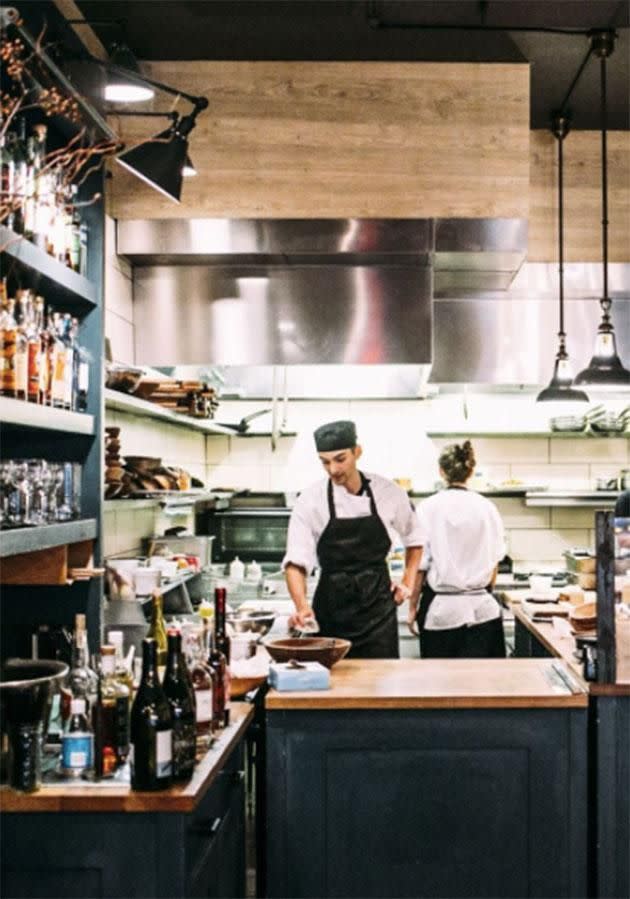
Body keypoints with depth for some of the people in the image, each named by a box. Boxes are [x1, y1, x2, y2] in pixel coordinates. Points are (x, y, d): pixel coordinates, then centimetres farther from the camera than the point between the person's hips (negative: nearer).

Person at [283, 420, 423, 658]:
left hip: (378, 605, 1)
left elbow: (413, 539, 15)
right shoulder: (310, 500, -8)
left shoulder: (388, 492, -3)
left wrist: (408, 583, 7)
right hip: (331, 610, -1)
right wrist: (302, 606, -31)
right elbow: (296, 561, -15)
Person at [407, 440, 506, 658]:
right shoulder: (487, 508, 0)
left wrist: (413, 607, 5)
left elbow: (419, 564, -5)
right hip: (481, 608, 2)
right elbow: (494, 563, 9)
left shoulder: (428, 508, -8)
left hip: (439, 609, -2)